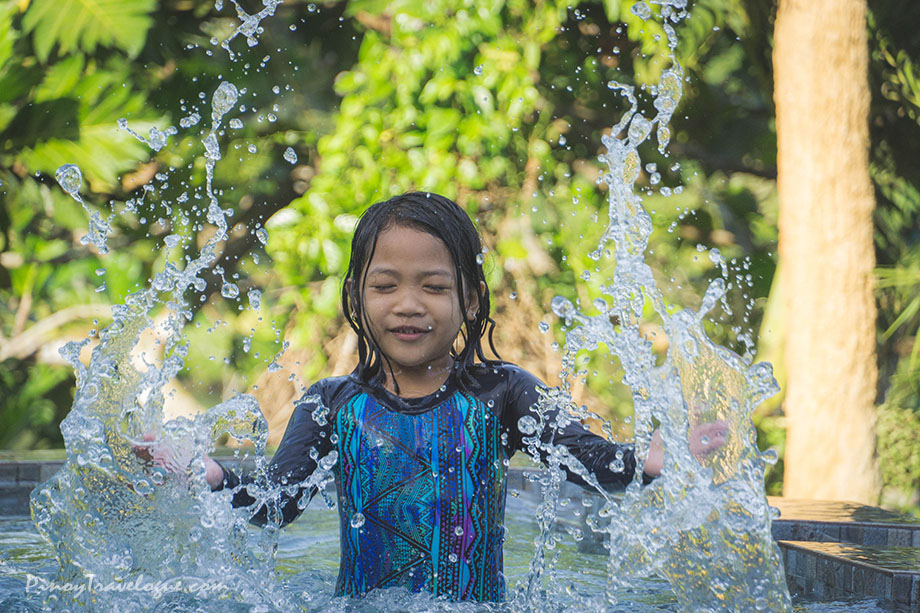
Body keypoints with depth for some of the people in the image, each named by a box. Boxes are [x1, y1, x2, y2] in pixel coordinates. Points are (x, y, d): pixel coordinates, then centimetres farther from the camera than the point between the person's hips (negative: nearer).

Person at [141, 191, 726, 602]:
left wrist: (649, 460, -32)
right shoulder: (333, 405, 4)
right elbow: (278, 502, -4)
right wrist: (212, 475, -24)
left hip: (478, 603, 0)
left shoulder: (501, 394, 1)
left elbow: (583, 456, -11)